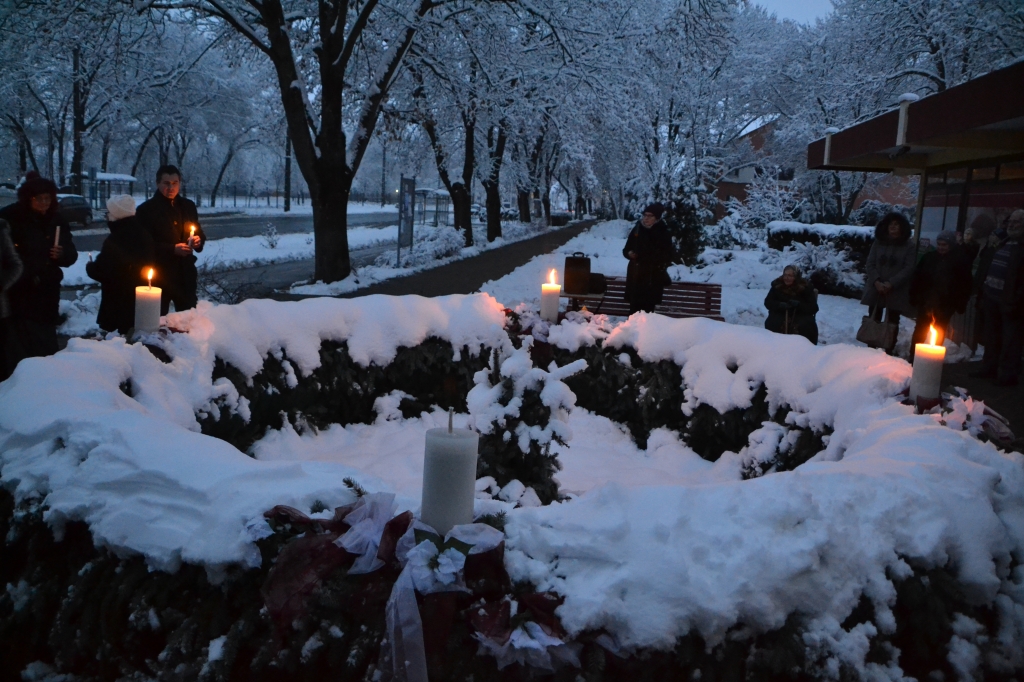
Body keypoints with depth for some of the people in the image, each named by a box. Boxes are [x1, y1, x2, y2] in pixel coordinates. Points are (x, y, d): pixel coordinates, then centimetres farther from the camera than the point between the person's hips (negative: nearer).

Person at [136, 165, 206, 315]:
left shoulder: (188, 206, 10)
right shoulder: (146, 209, -5)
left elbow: (200, 233, 19)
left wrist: (198, 240, -5)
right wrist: (172, 249, -21)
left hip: (185, 274, 5)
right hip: (159, 275, -4)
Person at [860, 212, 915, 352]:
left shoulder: (908, 246, -1)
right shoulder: (878, 243, 7)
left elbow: (909, 268, -8)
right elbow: (869, 264, 3)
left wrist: (891, 283, -17)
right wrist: (876, 281, -13)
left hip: (896, 292, -2)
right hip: (876, 289, 2)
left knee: (892, 323, 4)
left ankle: (888, 352, 9)